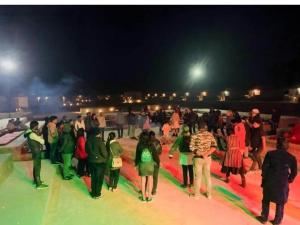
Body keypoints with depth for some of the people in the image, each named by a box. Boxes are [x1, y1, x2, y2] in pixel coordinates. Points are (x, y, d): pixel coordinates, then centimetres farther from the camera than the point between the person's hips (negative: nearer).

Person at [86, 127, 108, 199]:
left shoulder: (88, 140, -5)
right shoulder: (100, 141, -24)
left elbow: (87, 150, 8)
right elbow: (104, 153, -20)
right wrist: (106, 158, 0)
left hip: (91, 161, 6)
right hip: (100, 162, -5)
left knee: (93, 177, 19)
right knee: (99, 179, 11)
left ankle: (93, 192, 33)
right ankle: (96, 194, 22)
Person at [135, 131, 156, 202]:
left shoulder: (139, 145, -9)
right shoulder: (151, 145, -11)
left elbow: (137, 155, -3)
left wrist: (136, 164, 10)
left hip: (142, 164, 1)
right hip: (150, 164, 0)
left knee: (143, 180, 13)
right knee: (150, 180, 14)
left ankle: (143, 197, 23)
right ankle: (149, 196, 21)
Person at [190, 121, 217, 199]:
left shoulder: (195, 135, -15)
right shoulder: (210, 135, -3)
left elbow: (191, 147, -18)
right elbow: (214, 146, -5)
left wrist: (200, 153, -12)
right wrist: (207, 153, -12)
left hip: (198, 158, -3)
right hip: (208, 158, 3)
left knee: (198, 176, 11)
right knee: (208, 175, 19)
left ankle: (197, 194, 24)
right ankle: (209, 194, 31)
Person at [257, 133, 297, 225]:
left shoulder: (270, 154, -13)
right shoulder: (291, 158, -11)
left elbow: (264, 168, -8)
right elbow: (294, 172, -2)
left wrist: (264, 178, 6)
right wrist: (289, 180, 16)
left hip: (269, 181, 0)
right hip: (282, 183, 0)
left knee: (266, 200, 18)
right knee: (280, 202, 20)